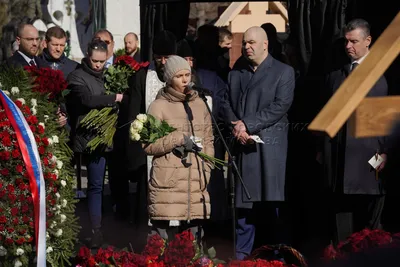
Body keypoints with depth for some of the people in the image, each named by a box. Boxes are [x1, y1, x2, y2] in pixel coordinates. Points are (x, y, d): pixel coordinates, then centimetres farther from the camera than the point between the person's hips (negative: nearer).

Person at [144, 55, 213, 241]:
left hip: (196, 184, 5)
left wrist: (206, 170, 7)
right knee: (165, 245, -8)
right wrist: (178, 140, -13)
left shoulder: (199, 104, 16)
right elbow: (148, 145, -5)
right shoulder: (159, 106, 0)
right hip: (168, 184, -5)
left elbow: (208, 140, 19)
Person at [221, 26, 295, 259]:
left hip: (270, 145, -4)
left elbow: (280, 106, -9)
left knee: (271, 202, -4)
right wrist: (236, 127, -7)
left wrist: (248, 125, -13)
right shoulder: (236, 72, 16)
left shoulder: (284, 72, 1)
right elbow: (227, 103, 12)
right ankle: (241, 253, 12)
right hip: (242, 144, 4)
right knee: (243, 202, 6)